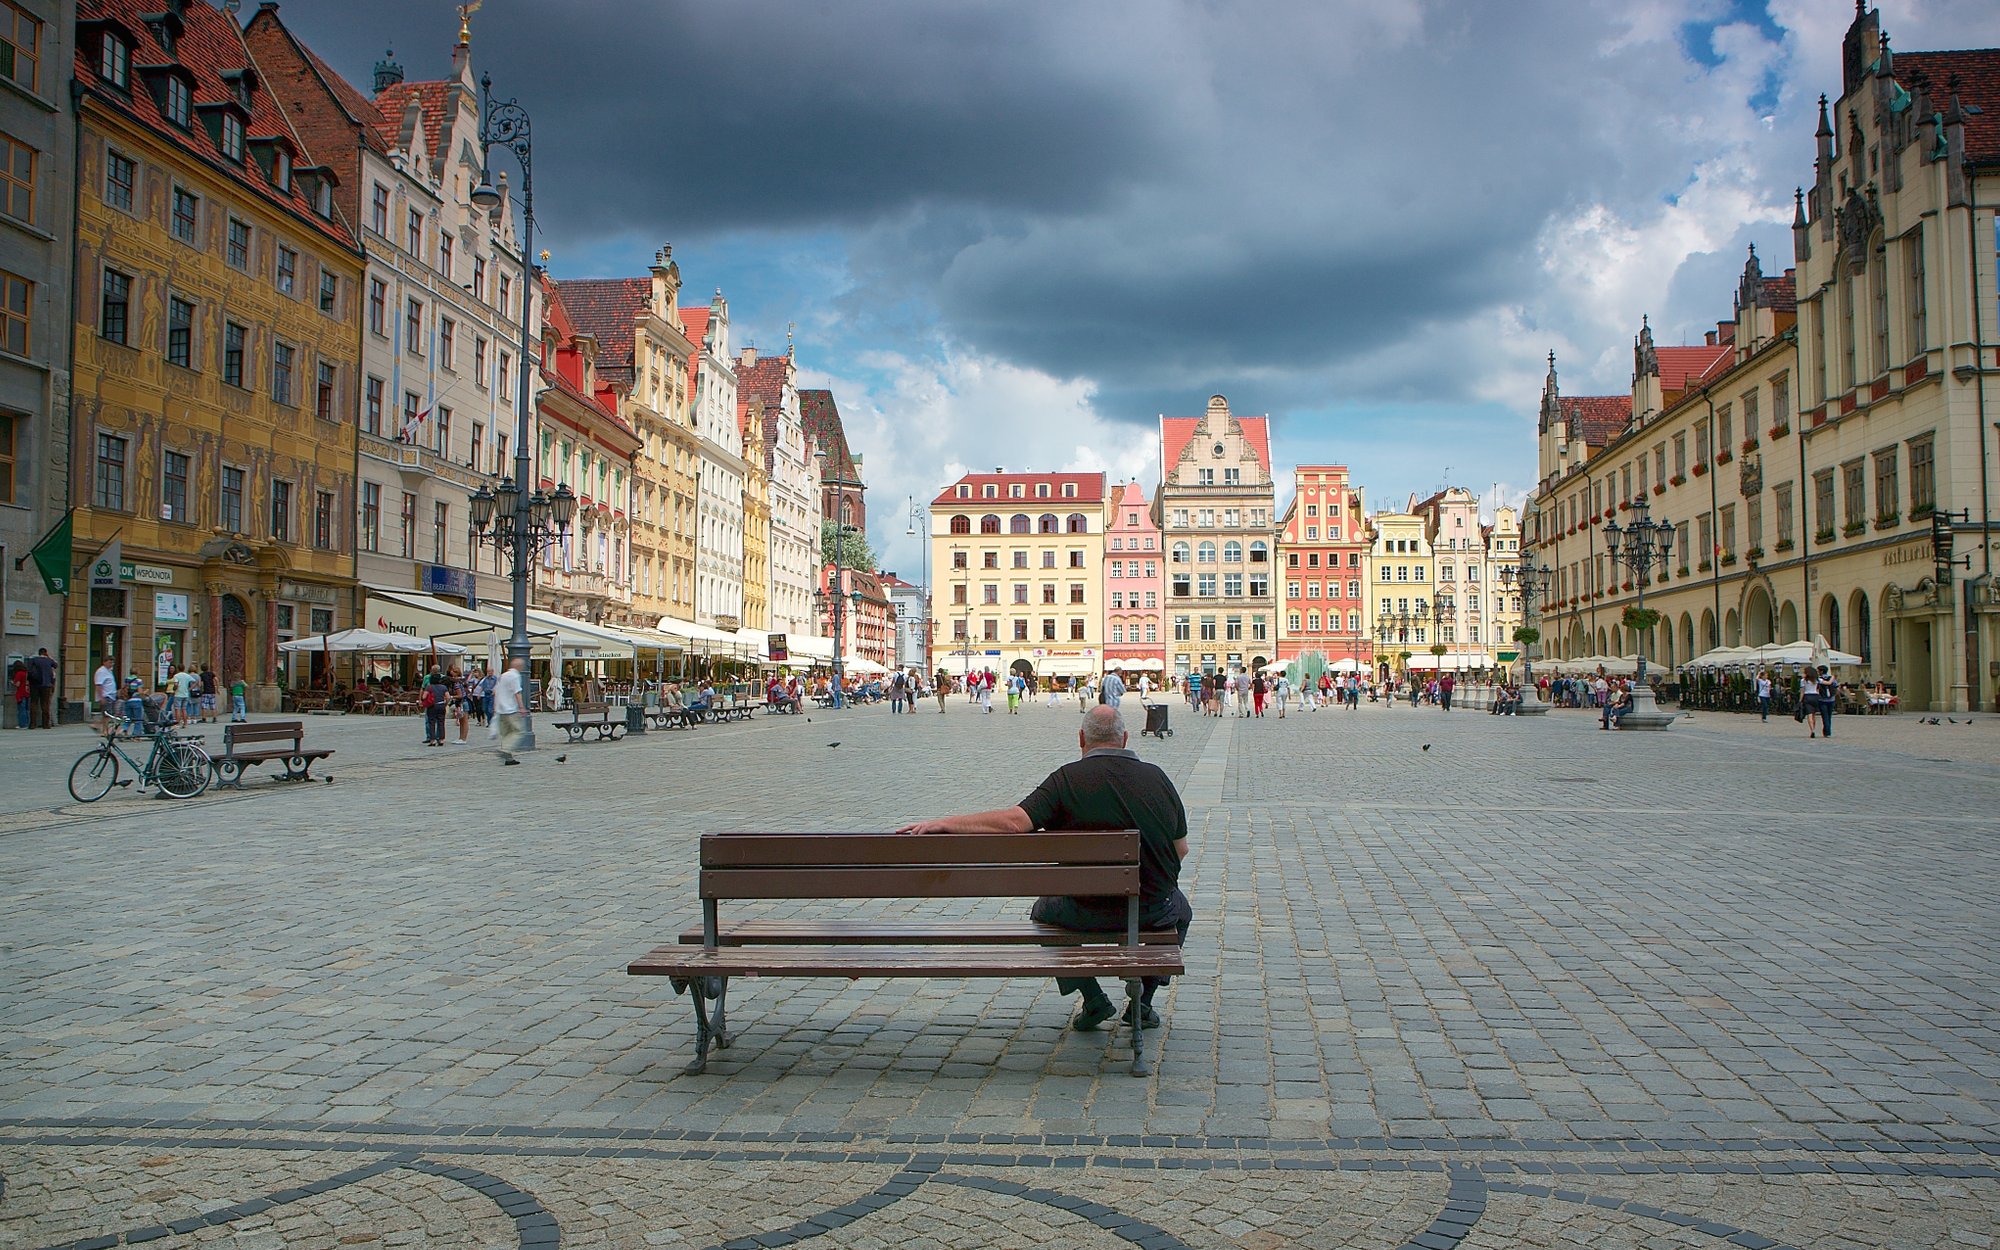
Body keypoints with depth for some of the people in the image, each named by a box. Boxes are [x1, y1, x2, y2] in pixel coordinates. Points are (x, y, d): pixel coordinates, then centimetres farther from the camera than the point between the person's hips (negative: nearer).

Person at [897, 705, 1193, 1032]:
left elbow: (1015, 821, -24)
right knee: (1180, 910, 36)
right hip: (1154, 910, 2)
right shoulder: (1156, 777, -2)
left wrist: (943, 823, -20)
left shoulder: (1067, 778, -12)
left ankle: (1093, 997, 21)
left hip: (1088, 912, -2)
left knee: (1044, 910, 31)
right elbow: (1181, 849, 4)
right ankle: (1143, 1000, 26)